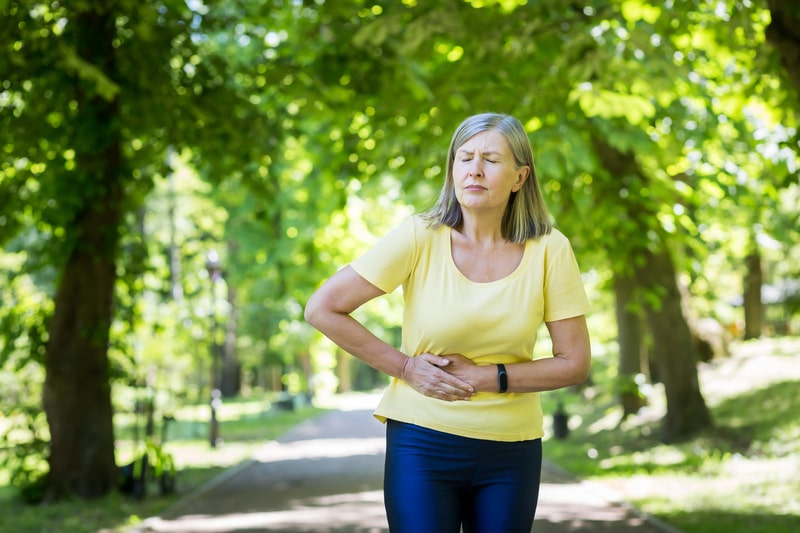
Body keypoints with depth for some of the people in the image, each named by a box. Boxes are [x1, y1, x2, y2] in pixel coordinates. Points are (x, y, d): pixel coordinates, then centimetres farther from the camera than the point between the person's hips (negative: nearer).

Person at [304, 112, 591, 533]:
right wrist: (405, 366, -10)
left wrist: (485, 377, -14)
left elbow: (574, 363, -3)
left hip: (511, 451, 2)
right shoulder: (419, 238, -10)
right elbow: (322, 309, -8)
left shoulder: (549, 250, -6)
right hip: (422, 444, -2)